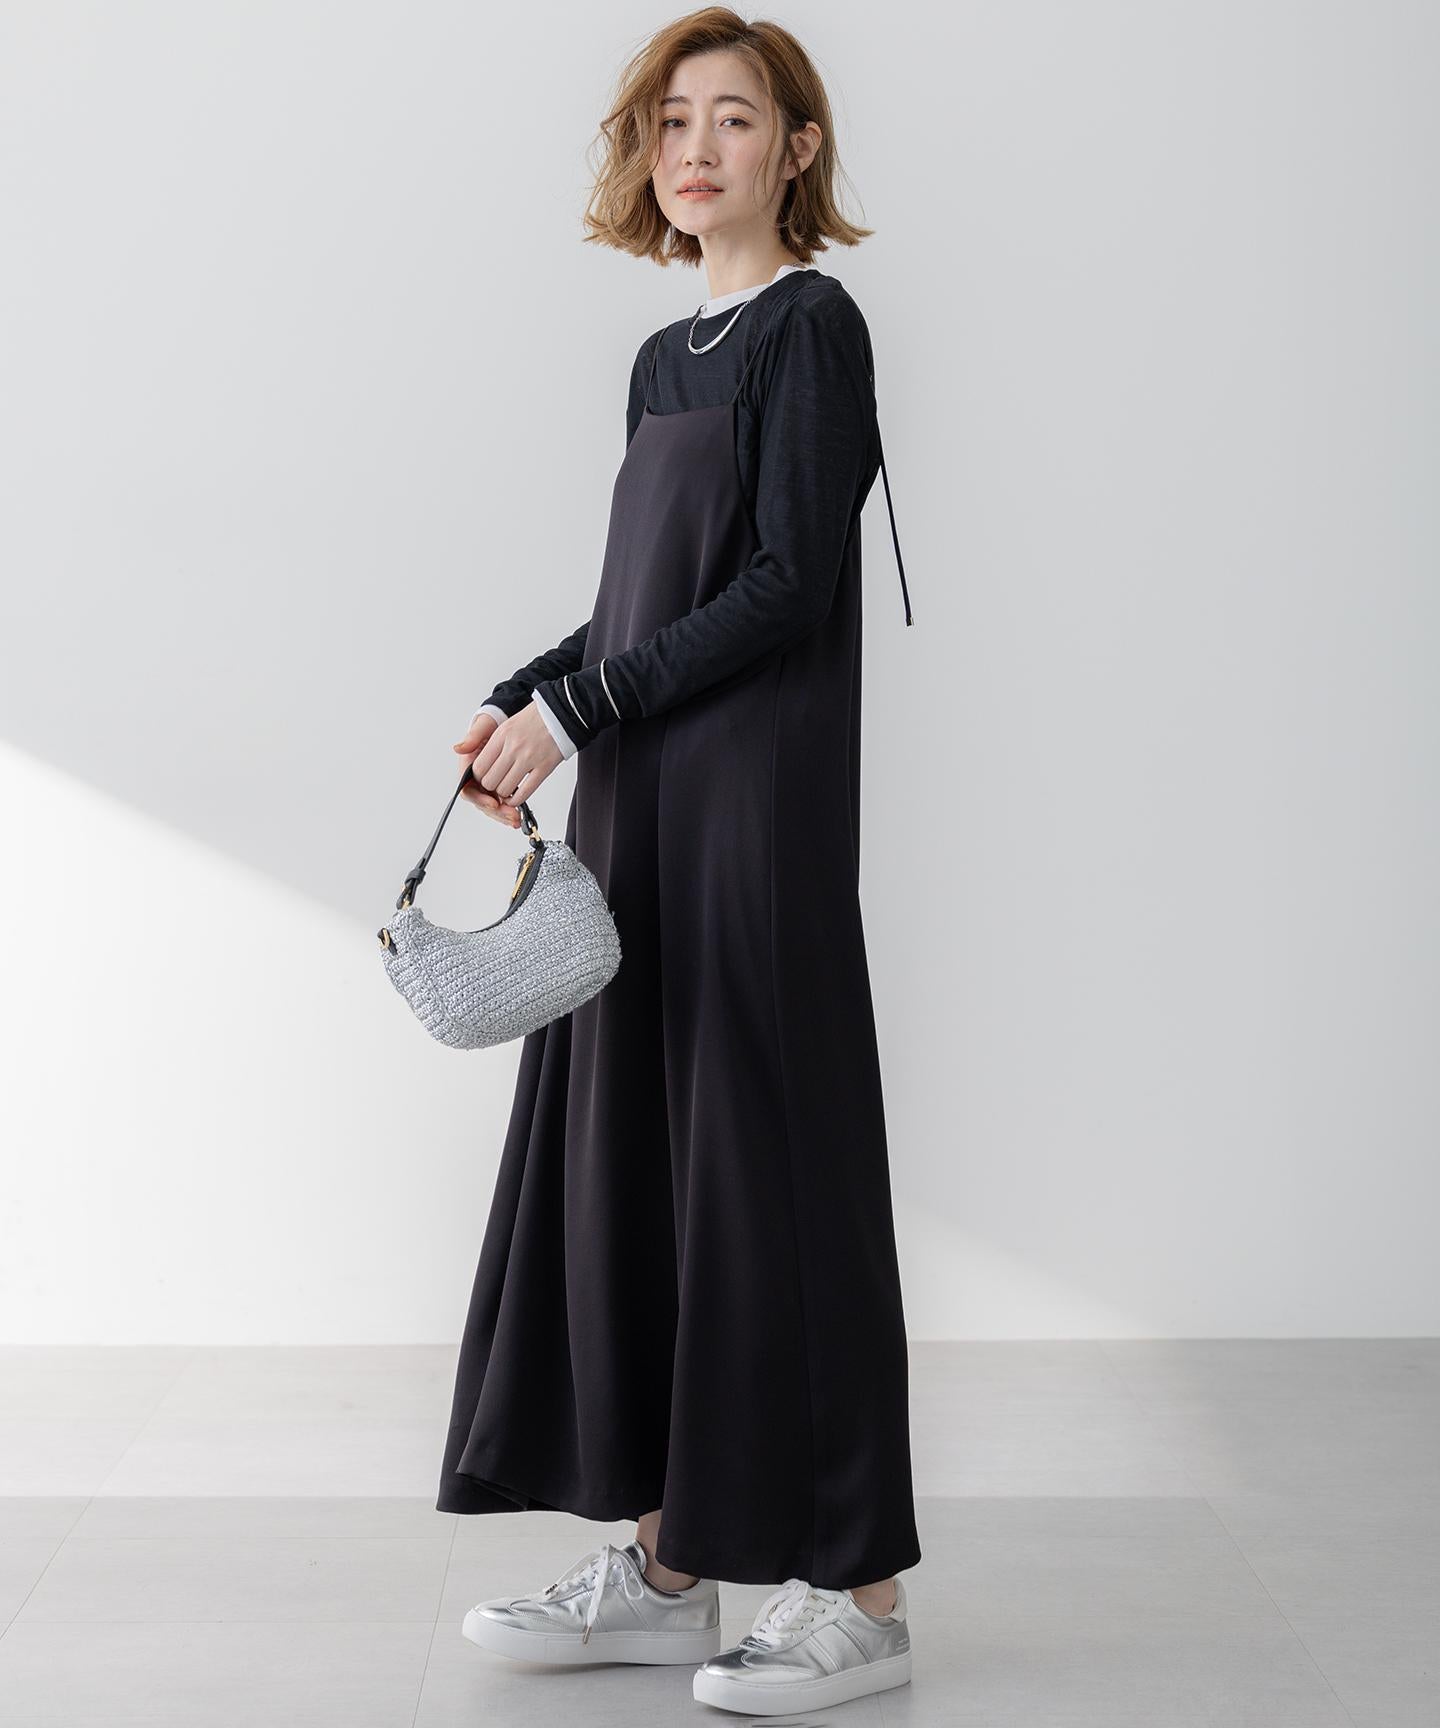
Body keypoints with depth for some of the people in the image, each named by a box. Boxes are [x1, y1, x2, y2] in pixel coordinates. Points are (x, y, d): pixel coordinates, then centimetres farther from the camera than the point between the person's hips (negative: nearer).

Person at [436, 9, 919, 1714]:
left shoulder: (812, 327, -5)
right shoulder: (666, 356, 18)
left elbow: (787, 585, -14)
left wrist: (576, 710, -13)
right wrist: (523, 703, 4)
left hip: (760, 803, -8)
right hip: (638, 807, 8)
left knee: (769, 1154, -5)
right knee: (625, 1146, 8)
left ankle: (856, 1587, 8)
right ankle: (667, 1562, 19)